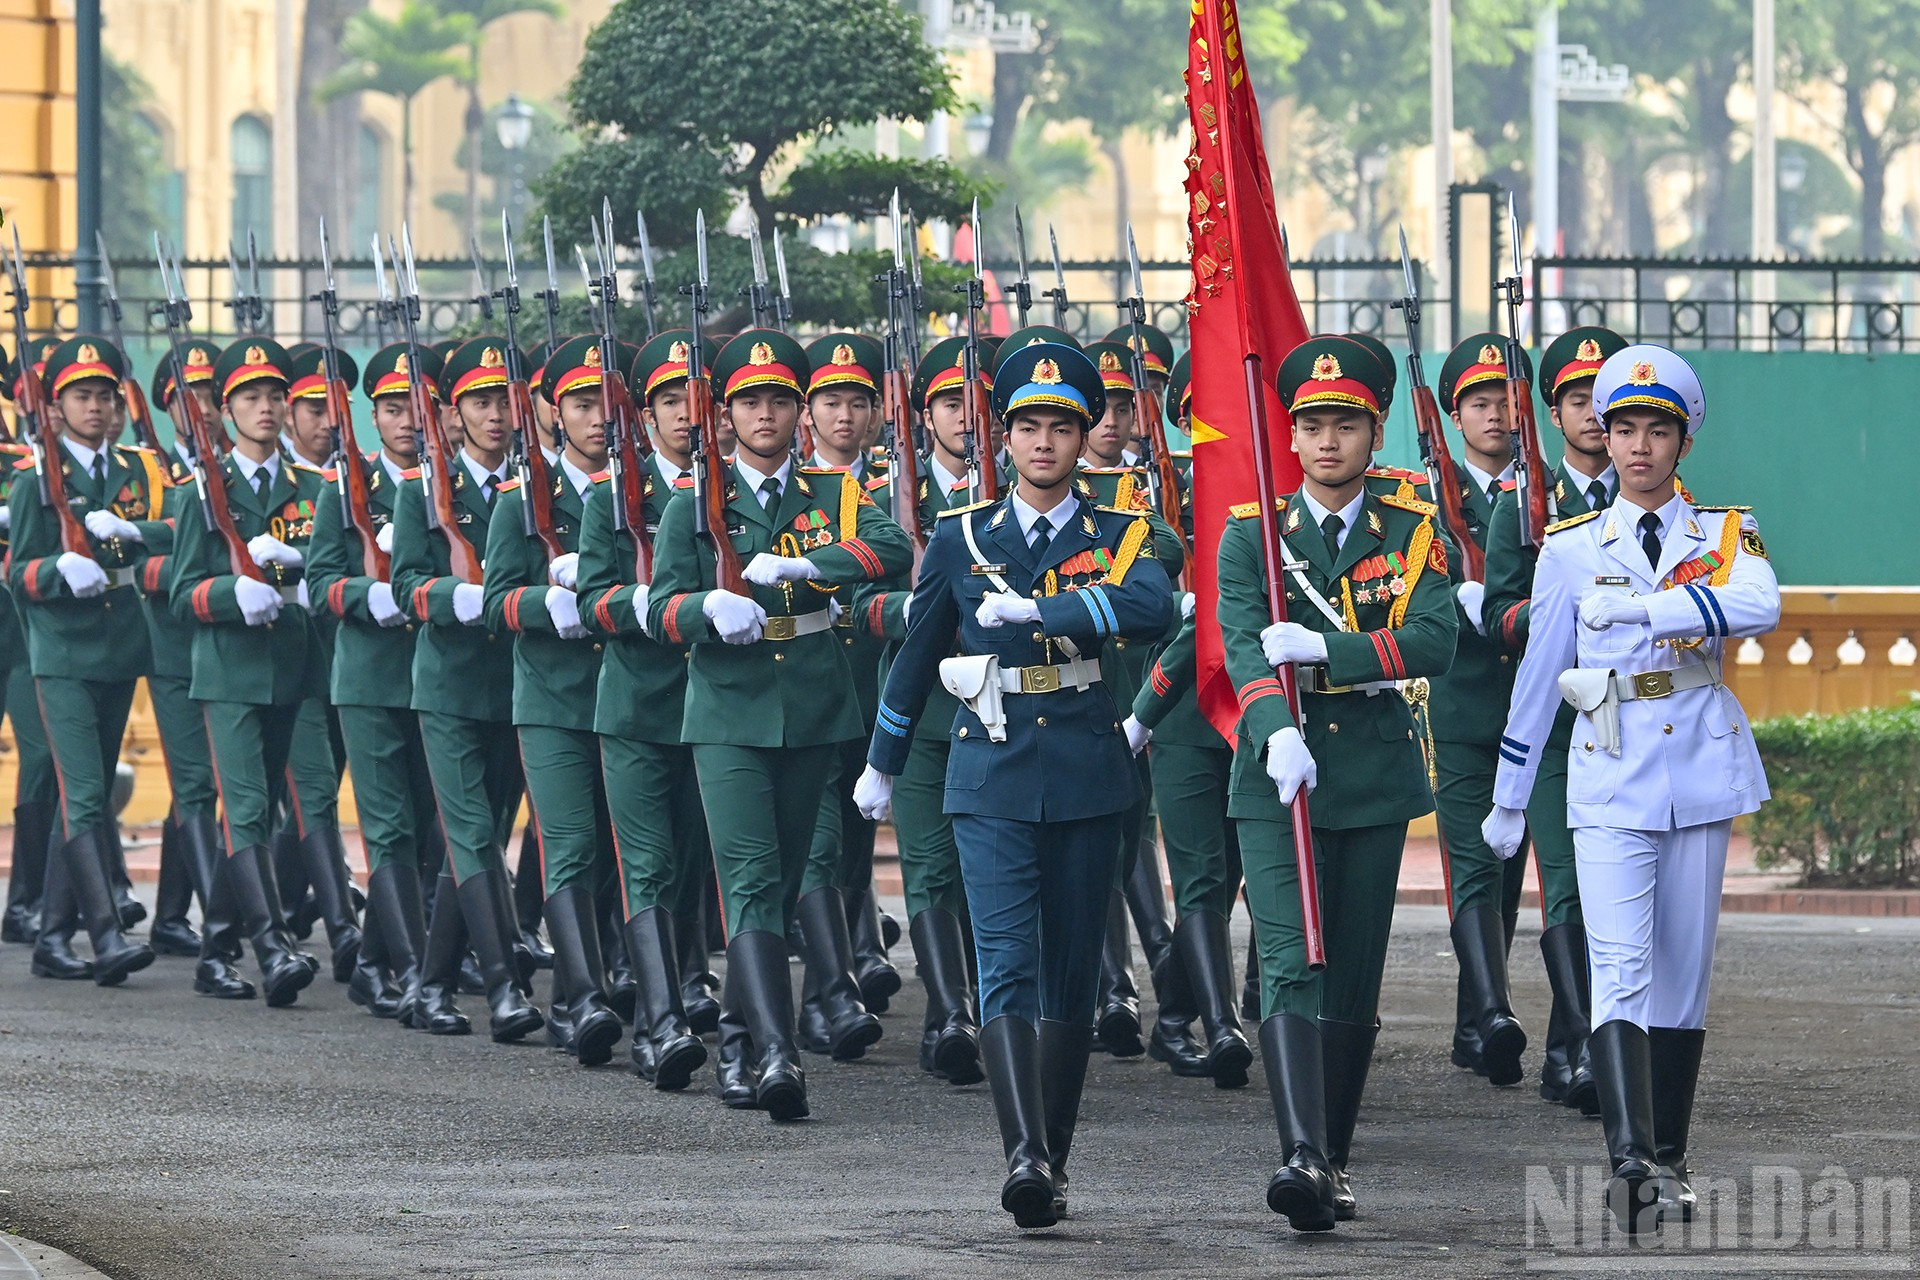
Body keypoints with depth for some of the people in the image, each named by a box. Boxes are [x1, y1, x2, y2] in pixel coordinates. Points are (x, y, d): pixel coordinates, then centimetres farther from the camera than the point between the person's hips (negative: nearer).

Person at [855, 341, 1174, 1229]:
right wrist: (882, 765, 26)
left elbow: (1153, 607, -19)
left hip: (1085, 778, 1)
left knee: (1071, 973, 5)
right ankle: (1023, 1154, -27)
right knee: (1007, 964, -15)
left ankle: (1053, 1162, 14)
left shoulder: (1120, 537, 4)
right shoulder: (960, 539, 8)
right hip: (991, 779, -1)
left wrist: (1037, 608, -24)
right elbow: (916, 656, 19)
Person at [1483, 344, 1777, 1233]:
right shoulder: (1573, 549, 5)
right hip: (1610, 780, -2)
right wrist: (1508, 799, 13)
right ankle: (1630, 1155, -29)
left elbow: (1760, 606, -18)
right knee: (1620, 967, -16)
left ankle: (1667, 1162, 12)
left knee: (1683, 971, 5)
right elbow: (1537, 674, 9)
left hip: (1701, 769, 2)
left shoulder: (1725, 534, 5)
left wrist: (1638, 608, -26)